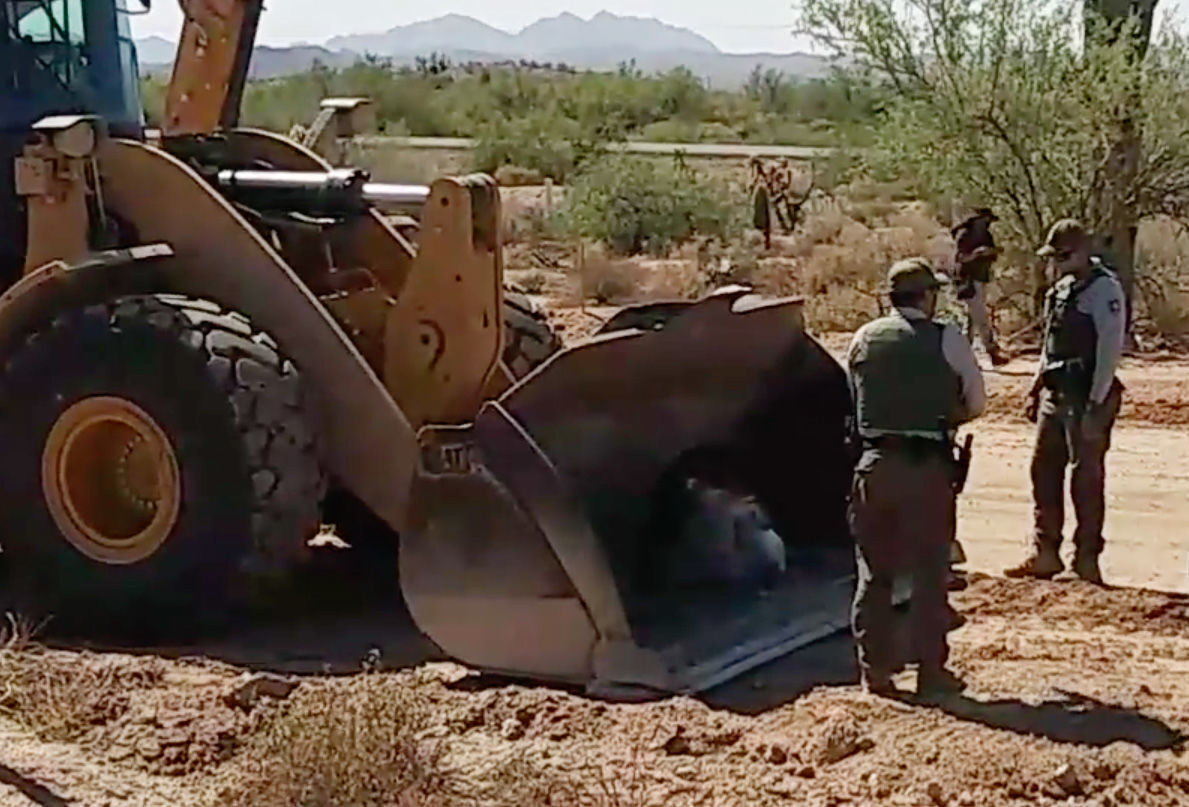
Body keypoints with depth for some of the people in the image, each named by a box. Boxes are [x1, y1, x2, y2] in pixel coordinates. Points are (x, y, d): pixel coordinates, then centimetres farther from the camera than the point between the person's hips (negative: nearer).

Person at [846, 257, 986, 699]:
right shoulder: (947, 340, -2)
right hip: (927, 467, -3)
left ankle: (874, 670, 14)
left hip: (873, 463, 3)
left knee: (873, 571, 11)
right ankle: (931, 671, 9)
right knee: (930, 571, 6)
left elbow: (853, 396, 12)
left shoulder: (864, 338, 7)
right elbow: (976, 402, 7)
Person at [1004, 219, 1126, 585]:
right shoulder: (1062, 288, 14)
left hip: (1087, 397, -9)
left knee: (1086, 478, -1)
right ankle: (1044, 553, 18)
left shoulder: (1104, 289, -13)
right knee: (1044, 471, 10)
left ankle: (1086, 558, 8)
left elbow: (1110, 349, -17)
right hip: (1055, 392, 9)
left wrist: (1095, 406, -20)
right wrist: (1036, 389, 18)